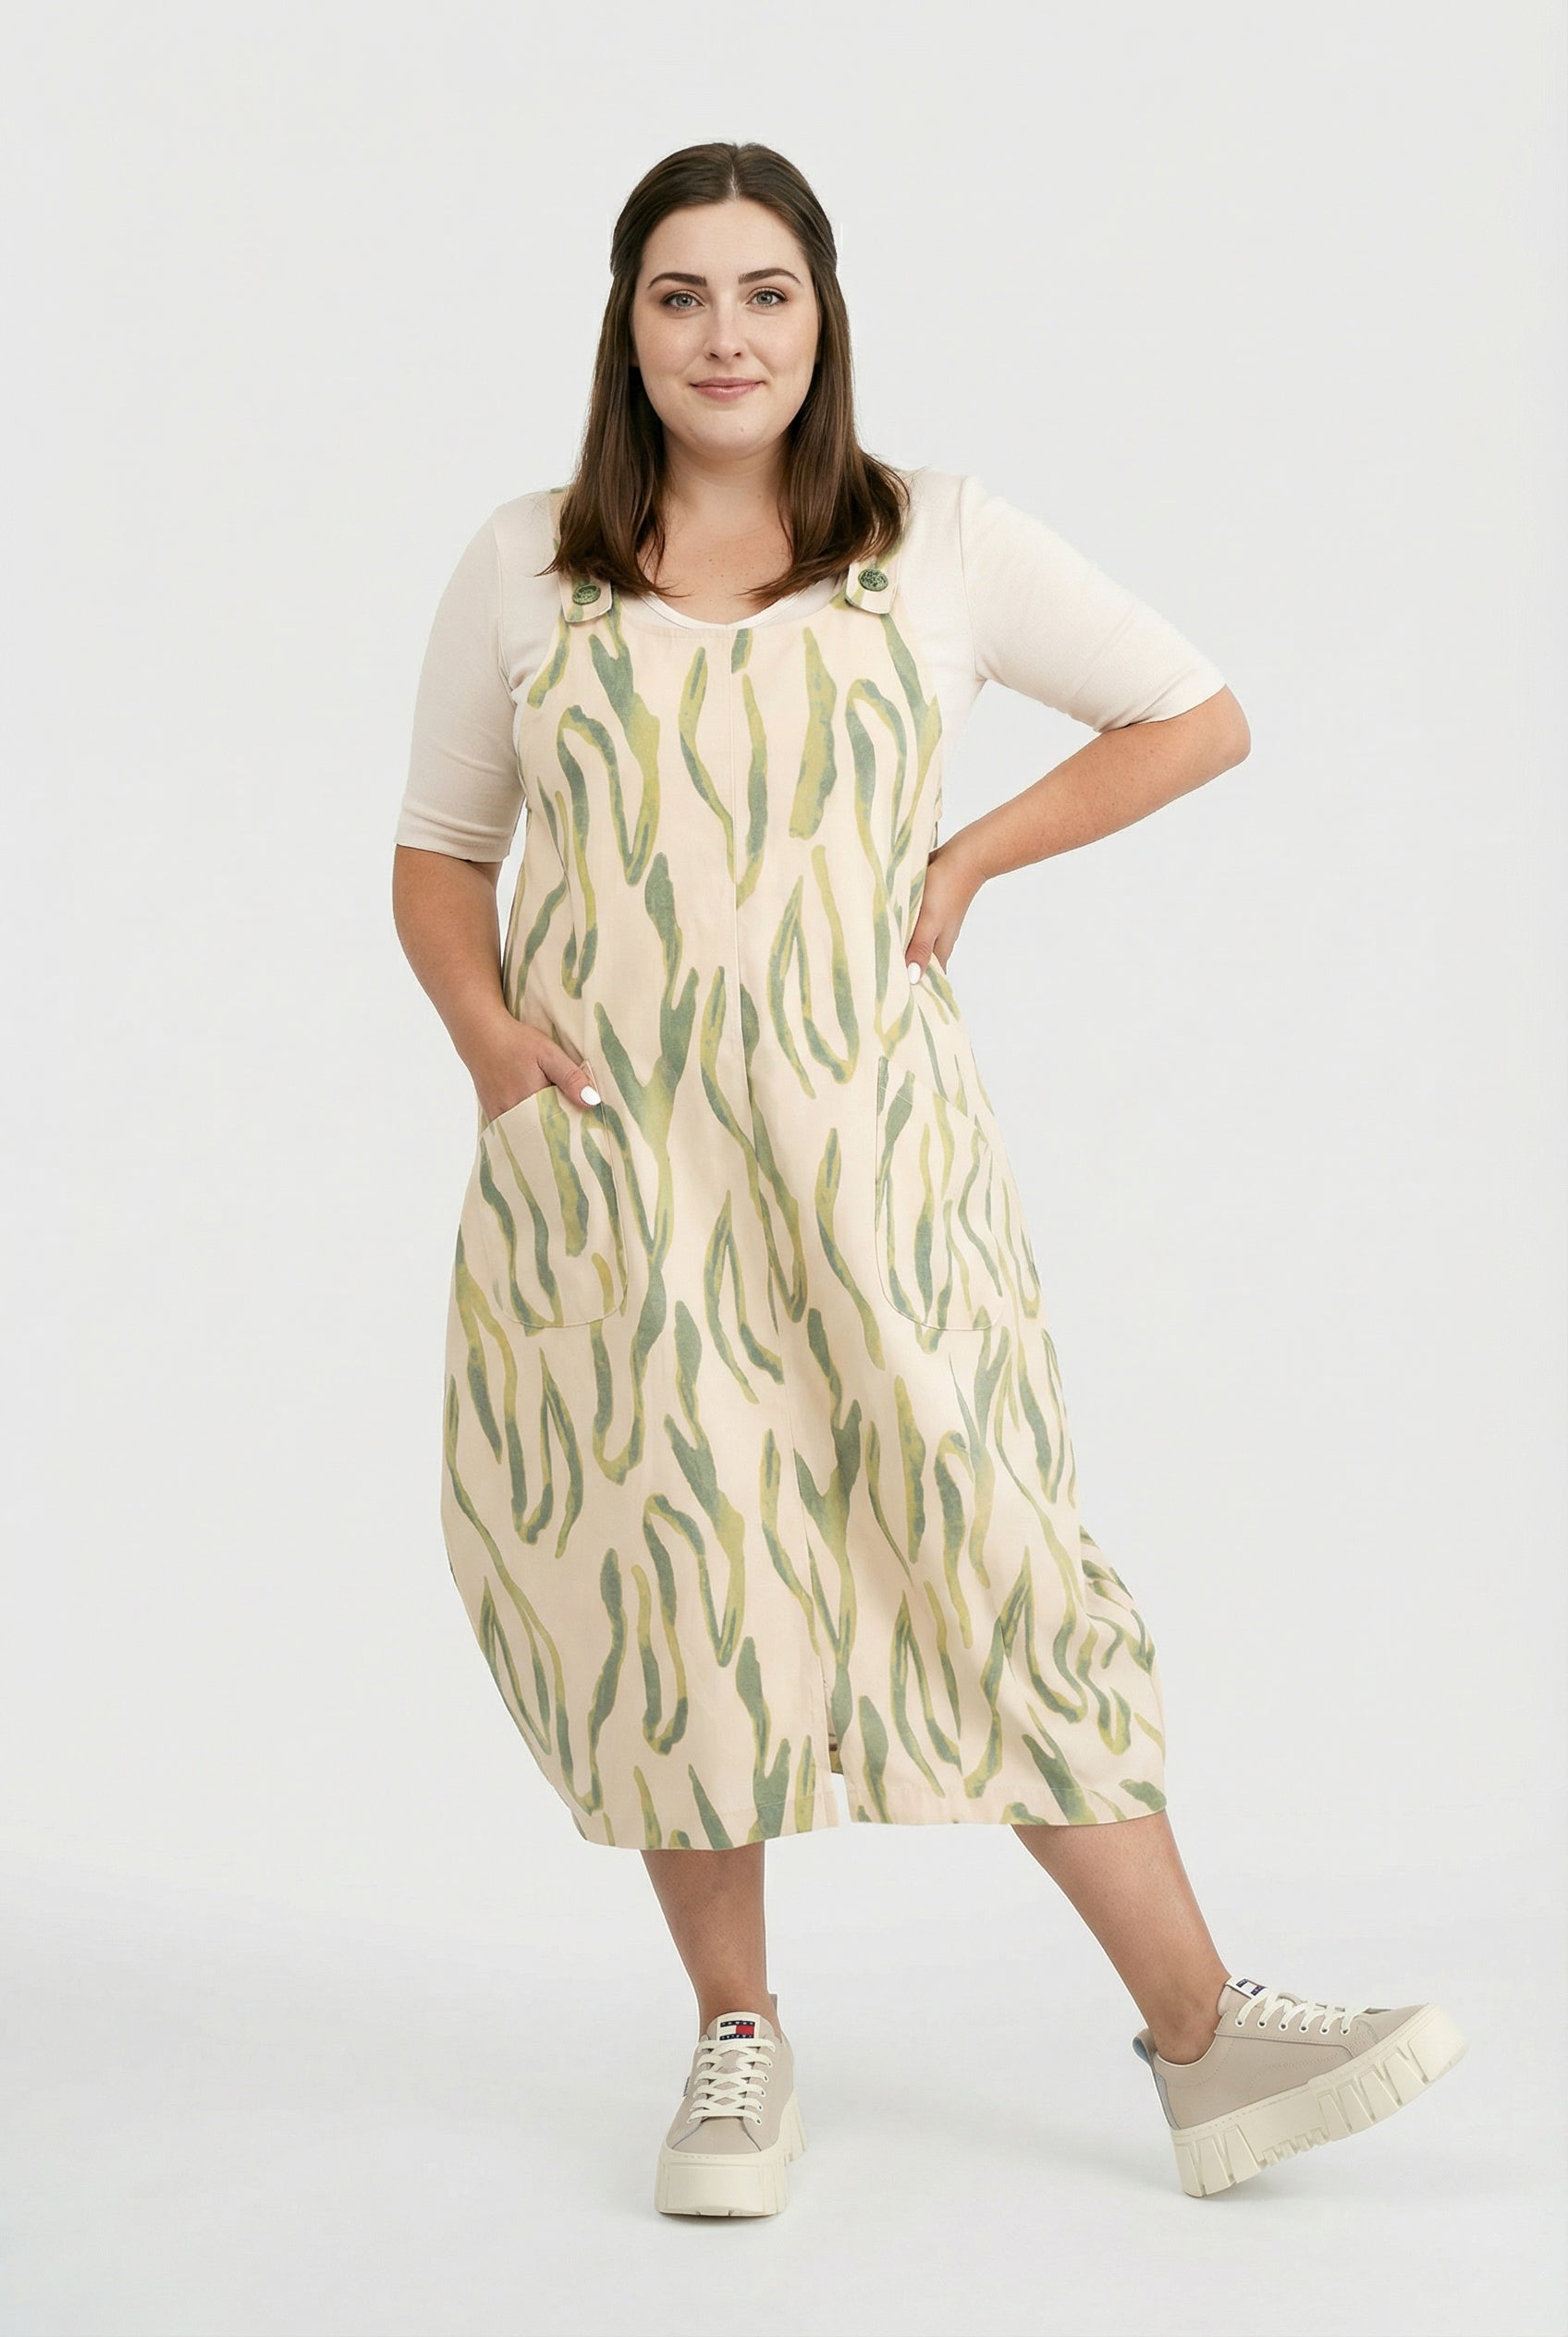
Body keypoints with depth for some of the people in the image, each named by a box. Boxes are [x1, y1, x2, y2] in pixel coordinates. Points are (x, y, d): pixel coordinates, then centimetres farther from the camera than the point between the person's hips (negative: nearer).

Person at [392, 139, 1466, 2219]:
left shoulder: (941, 545, 4)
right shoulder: (525, 569, 6)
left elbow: (1198, 720, 12)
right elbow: (439, 855, 13)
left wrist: (970, 862, 3)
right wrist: (483, 1024, -6)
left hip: (864, 1148, -1)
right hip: (607, 1157, 1)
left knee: (986, 1553, -3)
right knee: (667, 1574, 5)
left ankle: (1204, 2036, 5)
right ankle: (739, 2041, 22)